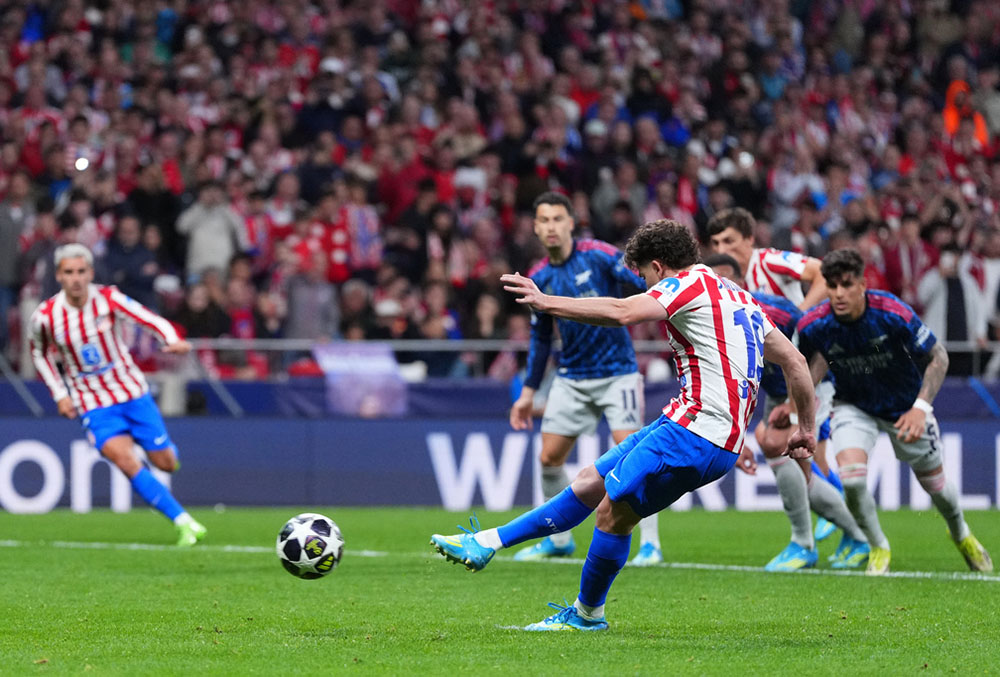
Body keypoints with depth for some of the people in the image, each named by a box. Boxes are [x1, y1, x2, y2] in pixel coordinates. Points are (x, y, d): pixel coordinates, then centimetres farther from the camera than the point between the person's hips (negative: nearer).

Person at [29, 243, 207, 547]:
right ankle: (184, 523, -18)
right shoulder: (45, 317, -11)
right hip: (93, 405, -1)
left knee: (165, 463, 3)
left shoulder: (108, 299, -13)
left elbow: (152, 320, -23)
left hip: (132, 391, 1)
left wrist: (172, 341, -44)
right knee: (125, 461, -24)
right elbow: (39, 353, 10)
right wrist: (59, 394, 2)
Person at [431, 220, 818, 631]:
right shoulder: (737, 295, 21)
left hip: (696, 432, -10)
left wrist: (546, 303, -18)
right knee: (590, 483, 13)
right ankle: (486, 544, 17)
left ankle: (587, 614, 14)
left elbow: (623, 312, -23)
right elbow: (794, 359, 21)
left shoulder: (688, 284, -7)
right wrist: (806, 429, 26)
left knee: (613, 512, -2)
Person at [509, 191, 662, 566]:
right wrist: (528, 391, 16)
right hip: (571, 377, 5)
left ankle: (650, 543, -7)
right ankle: (558, 539, 21)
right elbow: (540, 337, 14)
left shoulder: (598, 255, -12)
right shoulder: (539, 278, 4)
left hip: (616, 372, -5)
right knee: (549, 457, 2)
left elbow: (644, 284, -14)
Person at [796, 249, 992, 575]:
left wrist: (921, 407, -29)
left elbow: (938, 357, -19)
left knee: (934, 482, 13)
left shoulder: (892, 314, -31)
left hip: (904, 408, -1)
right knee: (851, 478, -24)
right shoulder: (813, 325, -24)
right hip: (854, 406, 1)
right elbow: (814, 358, 0)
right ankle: (878, 548, 4)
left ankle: (961, 535, 47)